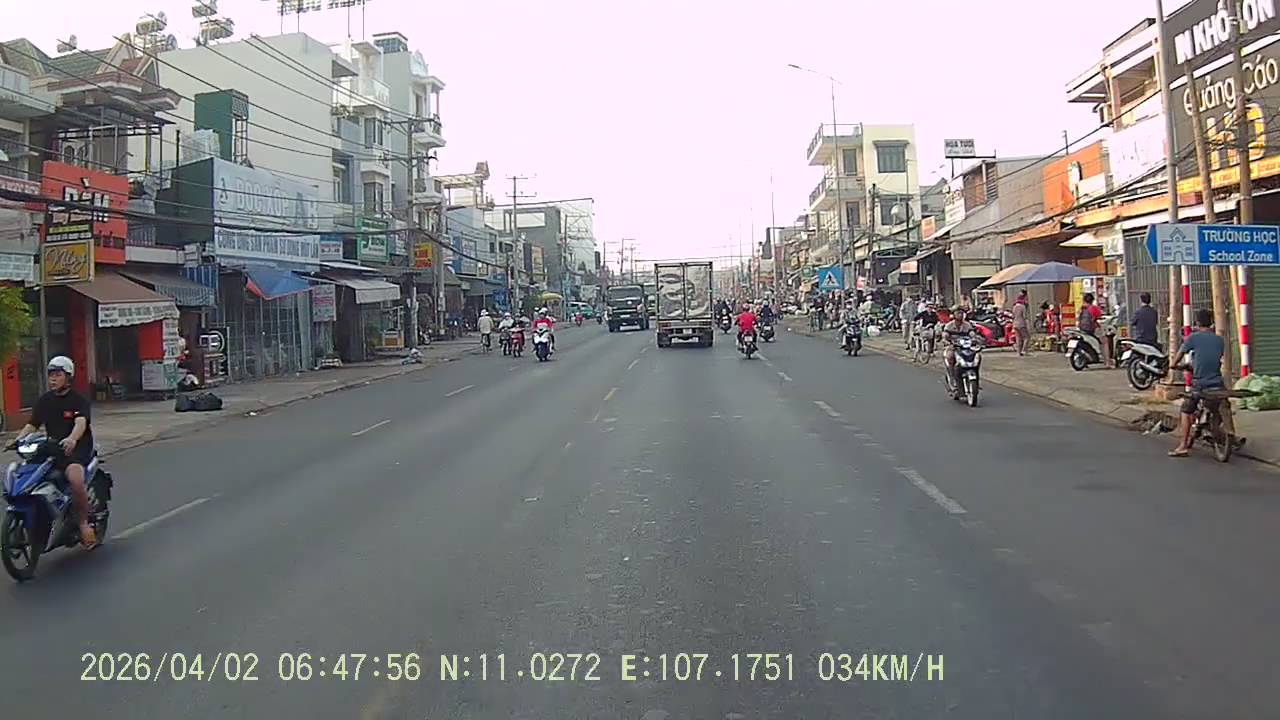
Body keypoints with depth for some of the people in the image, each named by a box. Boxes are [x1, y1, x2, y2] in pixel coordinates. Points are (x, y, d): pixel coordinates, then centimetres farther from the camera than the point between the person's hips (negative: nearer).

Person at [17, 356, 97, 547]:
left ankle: (84, 523, -18)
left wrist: (72, 439, -42)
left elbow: (81, 422, -21)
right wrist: (18, 439, -11)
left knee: (75, 478, -34)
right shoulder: (44, 401, 15)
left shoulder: (78, 400, -3)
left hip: (77, 448, -6)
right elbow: (31, 424, 9)